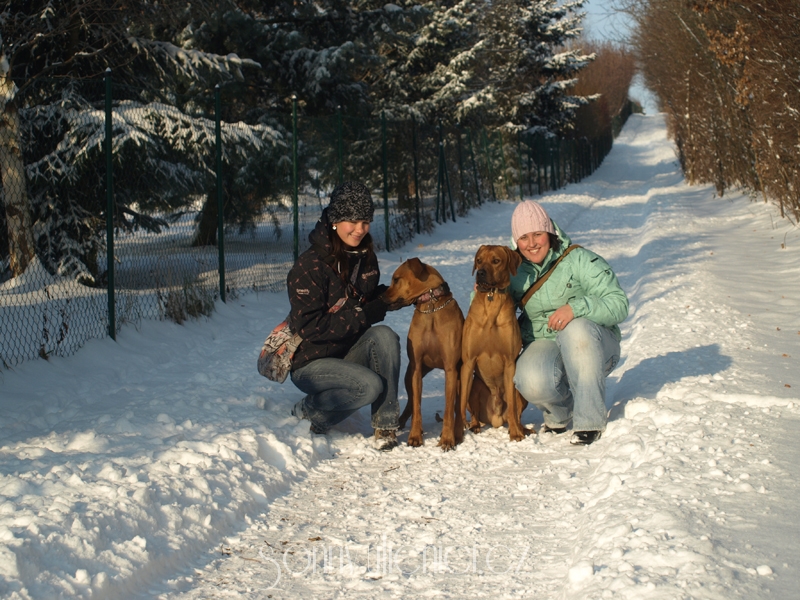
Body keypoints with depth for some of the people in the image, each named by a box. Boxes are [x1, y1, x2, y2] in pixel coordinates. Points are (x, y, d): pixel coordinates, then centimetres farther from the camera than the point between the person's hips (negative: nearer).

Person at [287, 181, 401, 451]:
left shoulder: (364, 257, 1)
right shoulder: (310, 266, -20)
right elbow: (309, 326, -24)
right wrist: (361, 316, -23)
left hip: (350, 353, 6)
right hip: (310, 361, -6)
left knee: (384, 336, -24)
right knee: (370, 385, -29)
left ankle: (385, 424, -16)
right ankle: (309, 411, -2)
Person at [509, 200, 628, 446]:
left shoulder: (580, 260, -9)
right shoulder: (516, 272, 4)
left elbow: (619, 305, -18)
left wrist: (576, 307, -35)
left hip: (593, 345, -2)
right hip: (543, 344, 2)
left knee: (576, 328, -39)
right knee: (532, 382, -34)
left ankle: (590, 420, -26)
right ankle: (560, 413, 4)